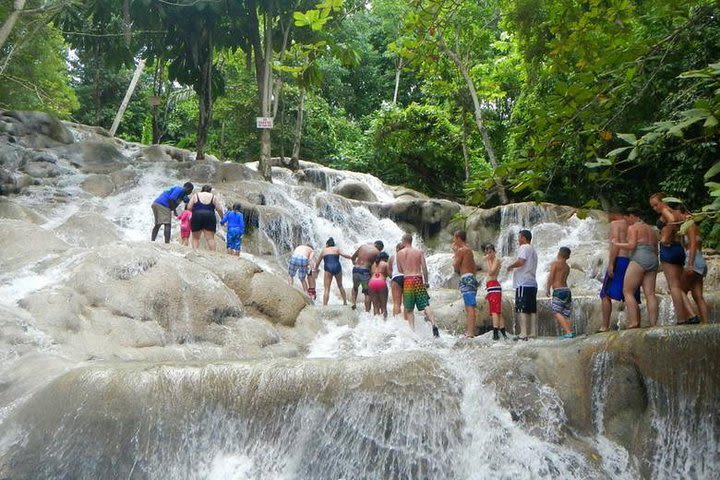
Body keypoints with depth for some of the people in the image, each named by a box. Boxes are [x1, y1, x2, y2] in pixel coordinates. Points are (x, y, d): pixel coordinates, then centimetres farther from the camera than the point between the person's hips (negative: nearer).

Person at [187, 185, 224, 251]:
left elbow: (189, 207, 5)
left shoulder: (196, 195, 11)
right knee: (210, 238, -3)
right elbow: (219, 209, 3)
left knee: (195, 238, 8)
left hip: (197, 216, 0)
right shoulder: (213, 197, 11)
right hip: (210, 217, 0)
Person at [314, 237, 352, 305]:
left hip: (328, 269, -1)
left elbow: (318, 262, 21)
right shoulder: (337, 248, 14)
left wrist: (315, 269, 38)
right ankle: (345, 302, 30)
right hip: (337, 268, 2)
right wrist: (353, 257, 3)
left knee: (327, 289, -3)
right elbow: (343, 255, -4)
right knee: (340, 286, 23)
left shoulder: (324, 250, 16)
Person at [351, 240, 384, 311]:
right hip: (365, 271, -4)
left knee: (355, 288, 28)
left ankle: (354, 302, 11)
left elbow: (352, 258, 19)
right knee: (367, 292, 6)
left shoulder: (362, 246, 14)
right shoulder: (377, 252, 0)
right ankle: (367, 311, 2)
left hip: (355, 270, 4)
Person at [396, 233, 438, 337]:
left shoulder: (399, 253, 5)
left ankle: (413, 330, -2)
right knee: (425, 305, -3)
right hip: (418, 279, 1)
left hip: (407, 280, 0)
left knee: (409, 309, 6)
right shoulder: (419, 252, 6)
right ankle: (433, 324, -23)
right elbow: (424, 268, 1)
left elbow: (399, 270, 8)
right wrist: (426, 281, 8)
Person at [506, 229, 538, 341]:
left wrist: (510, 266, -6)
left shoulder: (524, 247, -5)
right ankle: (533, 332, 9)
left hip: (523, 283, -9)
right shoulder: (533, 250, 25)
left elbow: (521, 261, -21)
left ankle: (523, 333, -15)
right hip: (532, 283, 9)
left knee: (522, 309, -10)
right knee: (532, 309, 9)